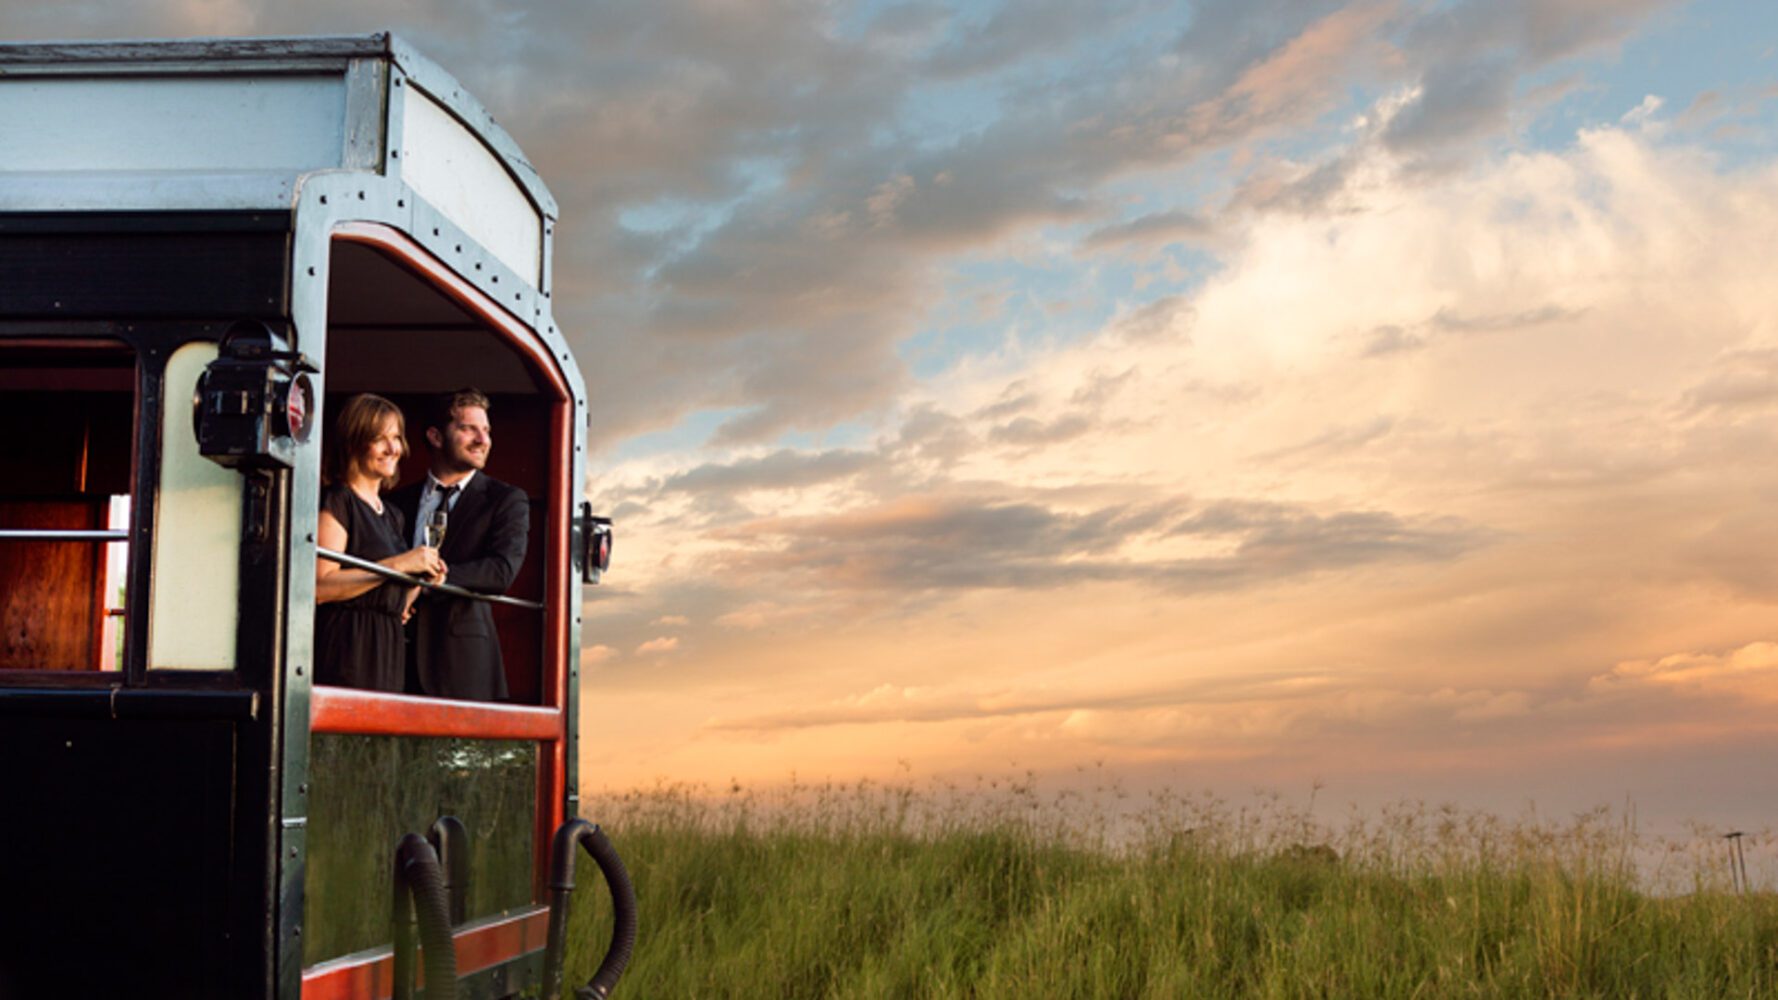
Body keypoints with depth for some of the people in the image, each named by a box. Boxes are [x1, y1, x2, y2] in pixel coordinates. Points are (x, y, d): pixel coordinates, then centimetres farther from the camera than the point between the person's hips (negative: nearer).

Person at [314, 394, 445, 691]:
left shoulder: (392, 515, 19)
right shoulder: (336, 501, -5)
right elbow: (320, 587, -16)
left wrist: (423, 576, 5)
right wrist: (398, 564, -16)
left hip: (388, 653, 7)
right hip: (345, 651, -7)